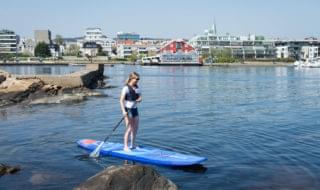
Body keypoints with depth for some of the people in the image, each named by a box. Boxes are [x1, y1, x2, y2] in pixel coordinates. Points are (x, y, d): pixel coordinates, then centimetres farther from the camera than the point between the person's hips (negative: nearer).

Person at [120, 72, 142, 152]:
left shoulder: (137, 88, 10)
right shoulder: (126, 88, -12)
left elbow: (140, 98, 6)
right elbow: (121, 100, -18)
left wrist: (138, 100, -18)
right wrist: (123, 110, -27)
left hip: (135, 109, 7)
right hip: (128, 110, -7)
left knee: (135, 128, 11)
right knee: (129, 128, -8)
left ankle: (132, 145, 24)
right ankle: (125, 146, -1)